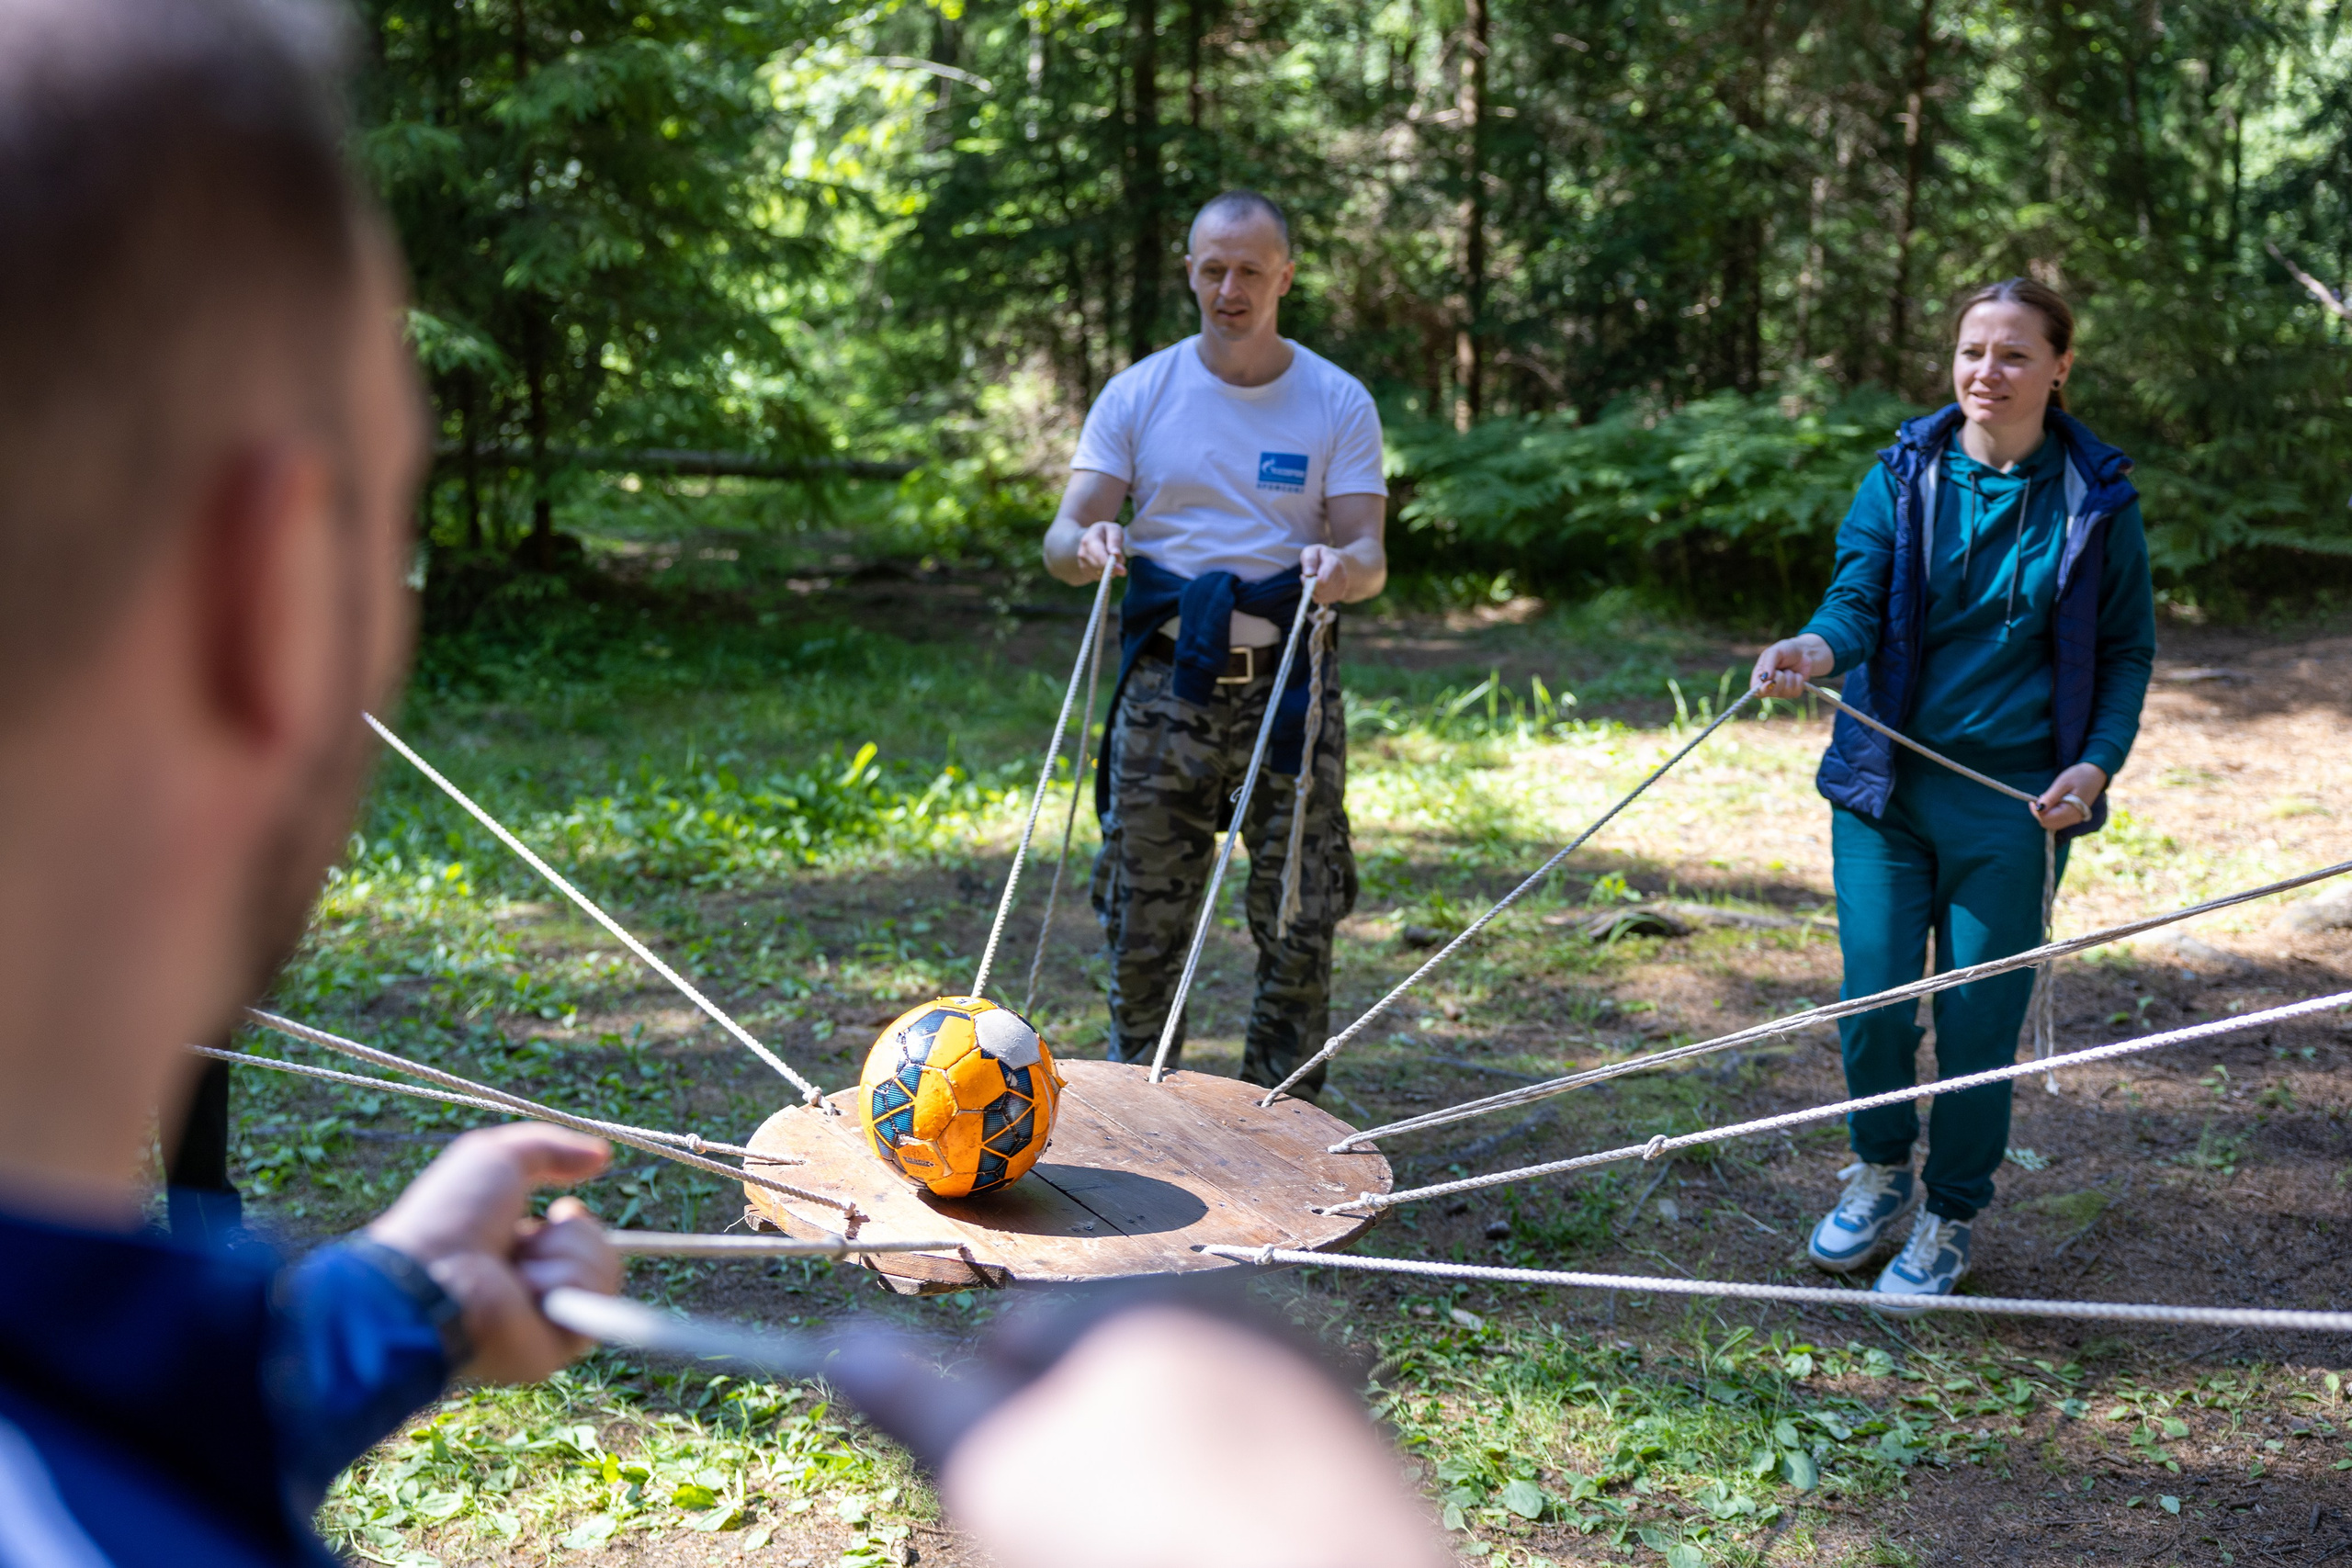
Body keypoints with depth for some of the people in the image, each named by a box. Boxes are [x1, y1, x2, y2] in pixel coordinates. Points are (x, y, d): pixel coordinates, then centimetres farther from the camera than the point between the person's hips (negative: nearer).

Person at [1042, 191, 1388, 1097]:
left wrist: (1342, 566, -27)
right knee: (1144, 922, 3)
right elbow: (1061, 542, -1)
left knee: (1299, 926, 1)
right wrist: (1088, 544, -26)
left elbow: (1371, 557, -2)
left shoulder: (1338, 403, 3)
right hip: (1165, 688, 1)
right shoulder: (1138, 394, 5)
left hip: (1289, 684, 0)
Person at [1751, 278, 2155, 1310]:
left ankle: (1950, 1219, 24)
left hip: (2013, 800, -1)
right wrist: (1818, 647, -34)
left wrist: (2097, 764, -8)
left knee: (1978, 1014, 3)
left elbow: (2128, 651, 7)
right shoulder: (1903, 476, 2)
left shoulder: (2096, 500, 0)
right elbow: (1858, 592, -10)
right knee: (1873, 995, 1)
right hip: (1886, 781, 1)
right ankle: (1881, 1170, 30)